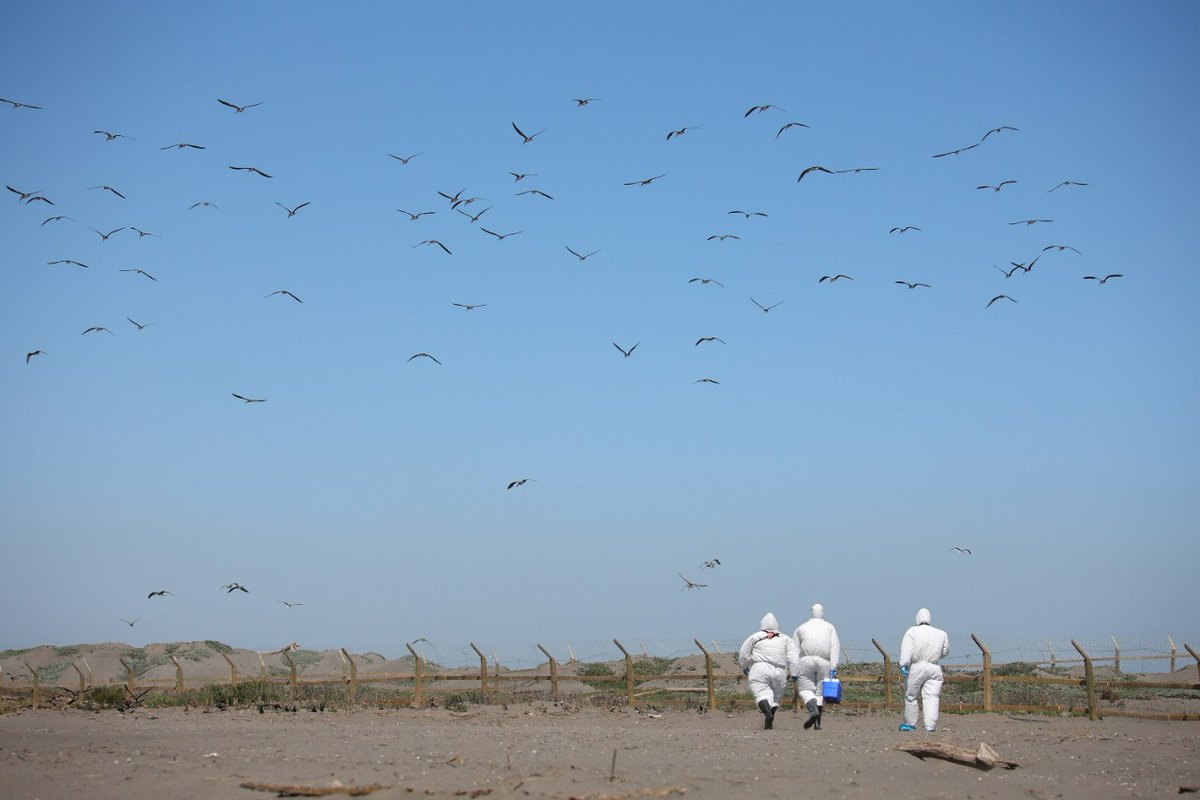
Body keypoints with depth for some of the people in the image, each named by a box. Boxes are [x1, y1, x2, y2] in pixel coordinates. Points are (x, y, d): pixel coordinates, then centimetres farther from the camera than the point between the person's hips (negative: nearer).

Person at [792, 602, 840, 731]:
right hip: (824, 662, 1)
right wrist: (834, 667, -4)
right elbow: (835, 646, 2)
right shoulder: (830, 627, 18)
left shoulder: (801, 628, 19)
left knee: (806, 689, 1)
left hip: (806, 660, -1)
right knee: (820, 691, 8)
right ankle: (817, 723, 0)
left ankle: (813, 710, -27)